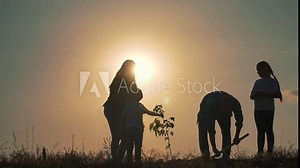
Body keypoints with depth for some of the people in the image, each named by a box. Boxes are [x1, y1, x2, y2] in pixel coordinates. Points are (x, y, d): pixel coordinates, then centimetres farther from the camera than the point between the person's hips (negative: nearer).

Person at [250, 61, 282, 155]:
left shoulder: (272, 81, 0)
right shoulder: (258, 82, 19)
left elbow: (277, 94, -10)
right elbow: (251, 96, 17)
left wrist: (264, 94, -17)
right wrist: (255, 95, -6)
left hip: (268, 109, -6)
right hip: (258, 109, 6)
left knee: (268, 130, -9)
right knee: (260, 131, 4)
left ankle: (270, 151, -9)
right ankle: (260, 152, 4)